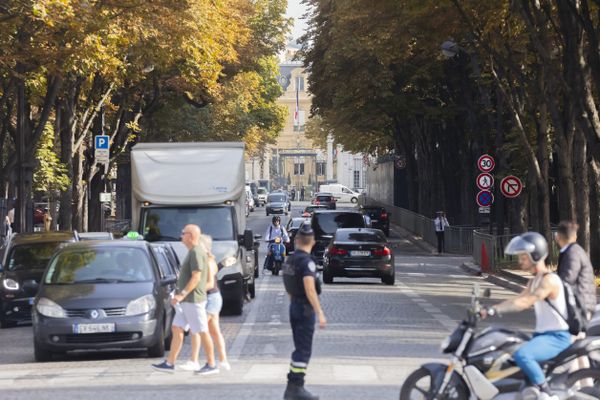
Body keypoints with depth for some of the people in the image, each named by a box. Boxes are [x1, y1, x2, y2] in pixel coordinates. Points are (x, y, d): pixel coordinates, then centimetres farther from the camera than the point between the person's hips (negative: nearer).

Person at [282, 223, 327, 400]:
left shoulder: (290, 260, 10)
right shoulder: (306, 261, -17)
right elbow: (310, 289, -27)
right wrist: (320, 313, -29)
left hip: (294, 306, 9)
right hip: (305, 308, -9)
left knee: (300, 349, 15)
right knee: (304, 350, -6)